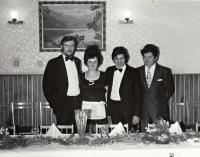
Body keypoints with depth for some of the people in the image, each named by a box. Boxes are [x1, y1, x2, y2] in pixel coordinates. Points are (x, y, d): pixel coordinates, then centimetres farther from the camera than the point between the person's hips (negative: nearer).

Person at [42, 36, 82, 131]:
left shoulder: (78, 62, 13)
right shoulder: (53, 63, -1)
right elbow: (47, 86, -3)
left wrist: (81, 100, 8)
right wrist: (53, 104, -7)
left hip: (78, 103, 4)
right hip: (63, 104, -4)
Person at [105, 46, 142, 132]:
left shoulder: (133, 72, 0)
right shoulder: (109, 71, 10)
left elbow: (137, 95, -1)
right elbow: (108, 91, 10)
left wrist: (136, 114, -7)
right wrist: (108, 113, 7)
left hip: (128, 109, -2)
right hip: (113, 108, 2)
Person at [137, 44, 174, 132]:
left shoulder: (164, 72, 2)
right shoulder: (138, 71, 7)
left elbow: (170, 90, 9)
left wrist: (161, 101, 8)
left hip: (159, 112, -2)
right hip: (143, 112, 2)